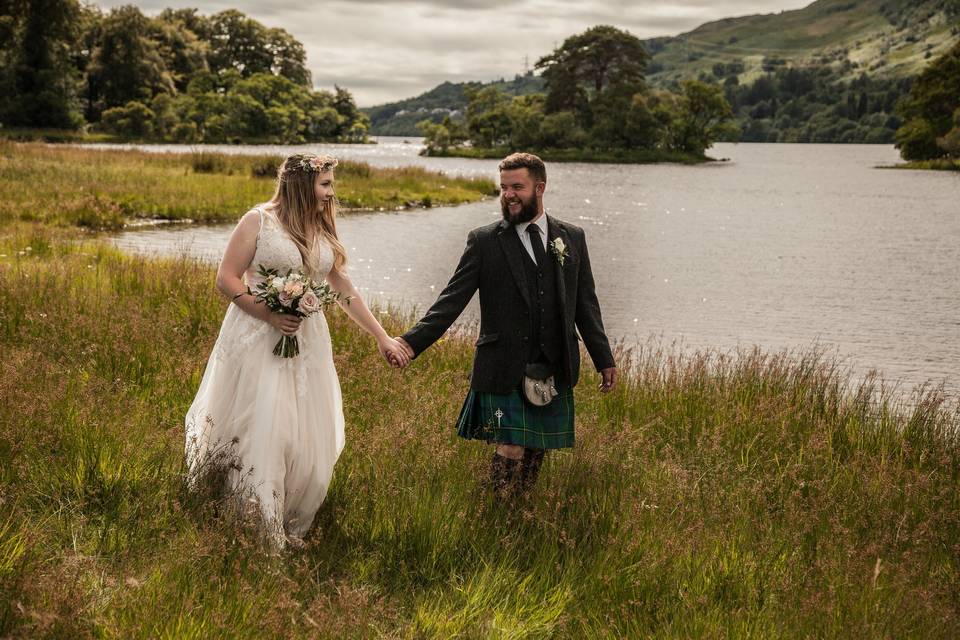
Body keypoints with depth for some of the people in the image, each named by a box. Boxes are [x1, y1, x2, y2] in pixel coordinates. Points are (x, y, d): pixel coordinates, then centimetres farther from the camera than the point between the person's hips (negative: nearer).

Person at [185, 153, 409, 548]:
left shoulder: (322, 230, 11)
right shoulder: (258, 221, -6)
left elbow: (343, 289, 16)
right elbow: (226, 279, -7)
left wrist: (381, 337, 14)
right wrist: (270, 315, -19)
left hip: (307, 344, 6)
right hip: (257, 339, -6)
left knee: (309, 440, 5)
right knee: (260, 432, -8)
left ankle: (291, 531, 20)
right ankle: (262, 534, 0)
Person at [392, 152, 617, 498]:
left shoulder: (572, 238, 7)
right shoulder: (484, 241, -2)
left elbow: (585, 303, 12)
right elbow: (453, 299, -6)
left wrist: (603, 359, 12)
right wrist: (413, 341, -18)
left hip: (555, 368, 3)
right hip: (505, 369, -3)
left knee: (537, 450, 10)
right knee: (511, 449, -6)